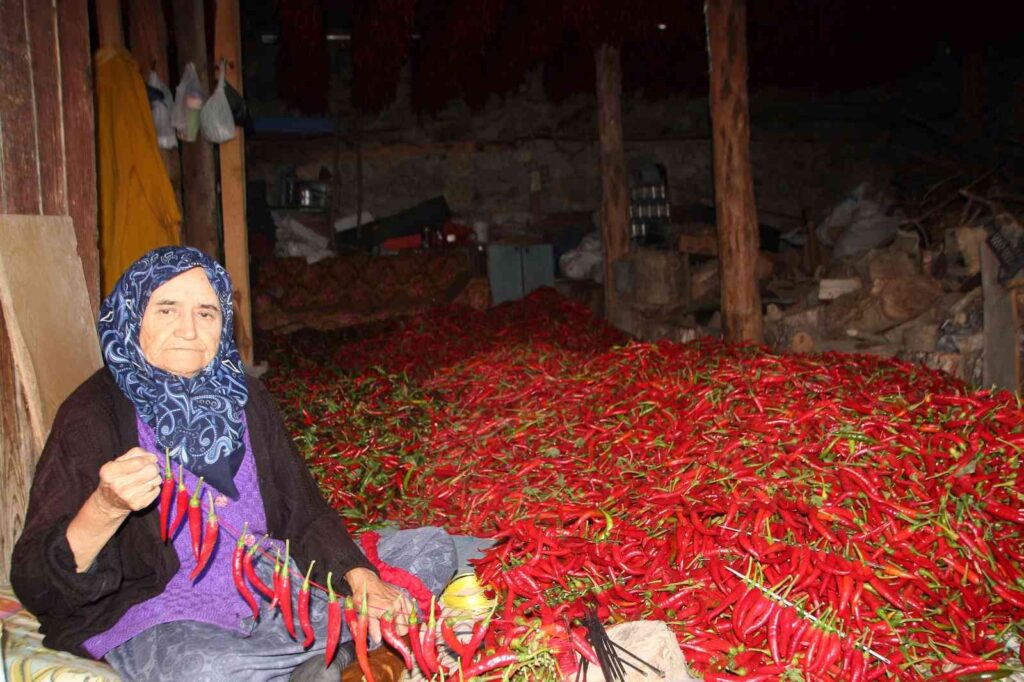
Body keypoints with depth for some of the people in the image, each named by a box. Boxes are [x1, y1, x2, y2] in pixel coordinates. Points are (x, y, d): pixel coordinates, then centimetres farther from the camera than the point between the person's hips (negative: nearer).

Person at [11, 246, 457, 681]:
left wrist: (358, 575, -13)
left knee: (433, 547, -1)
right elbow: (38, 587, -15)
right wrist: (106, 508, -36)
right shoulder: (96, 413, -10)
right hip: (157, 613, -5)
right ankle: (329, 646, -12)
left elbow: (303, 511, 6)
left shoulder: (242, 397, 6)